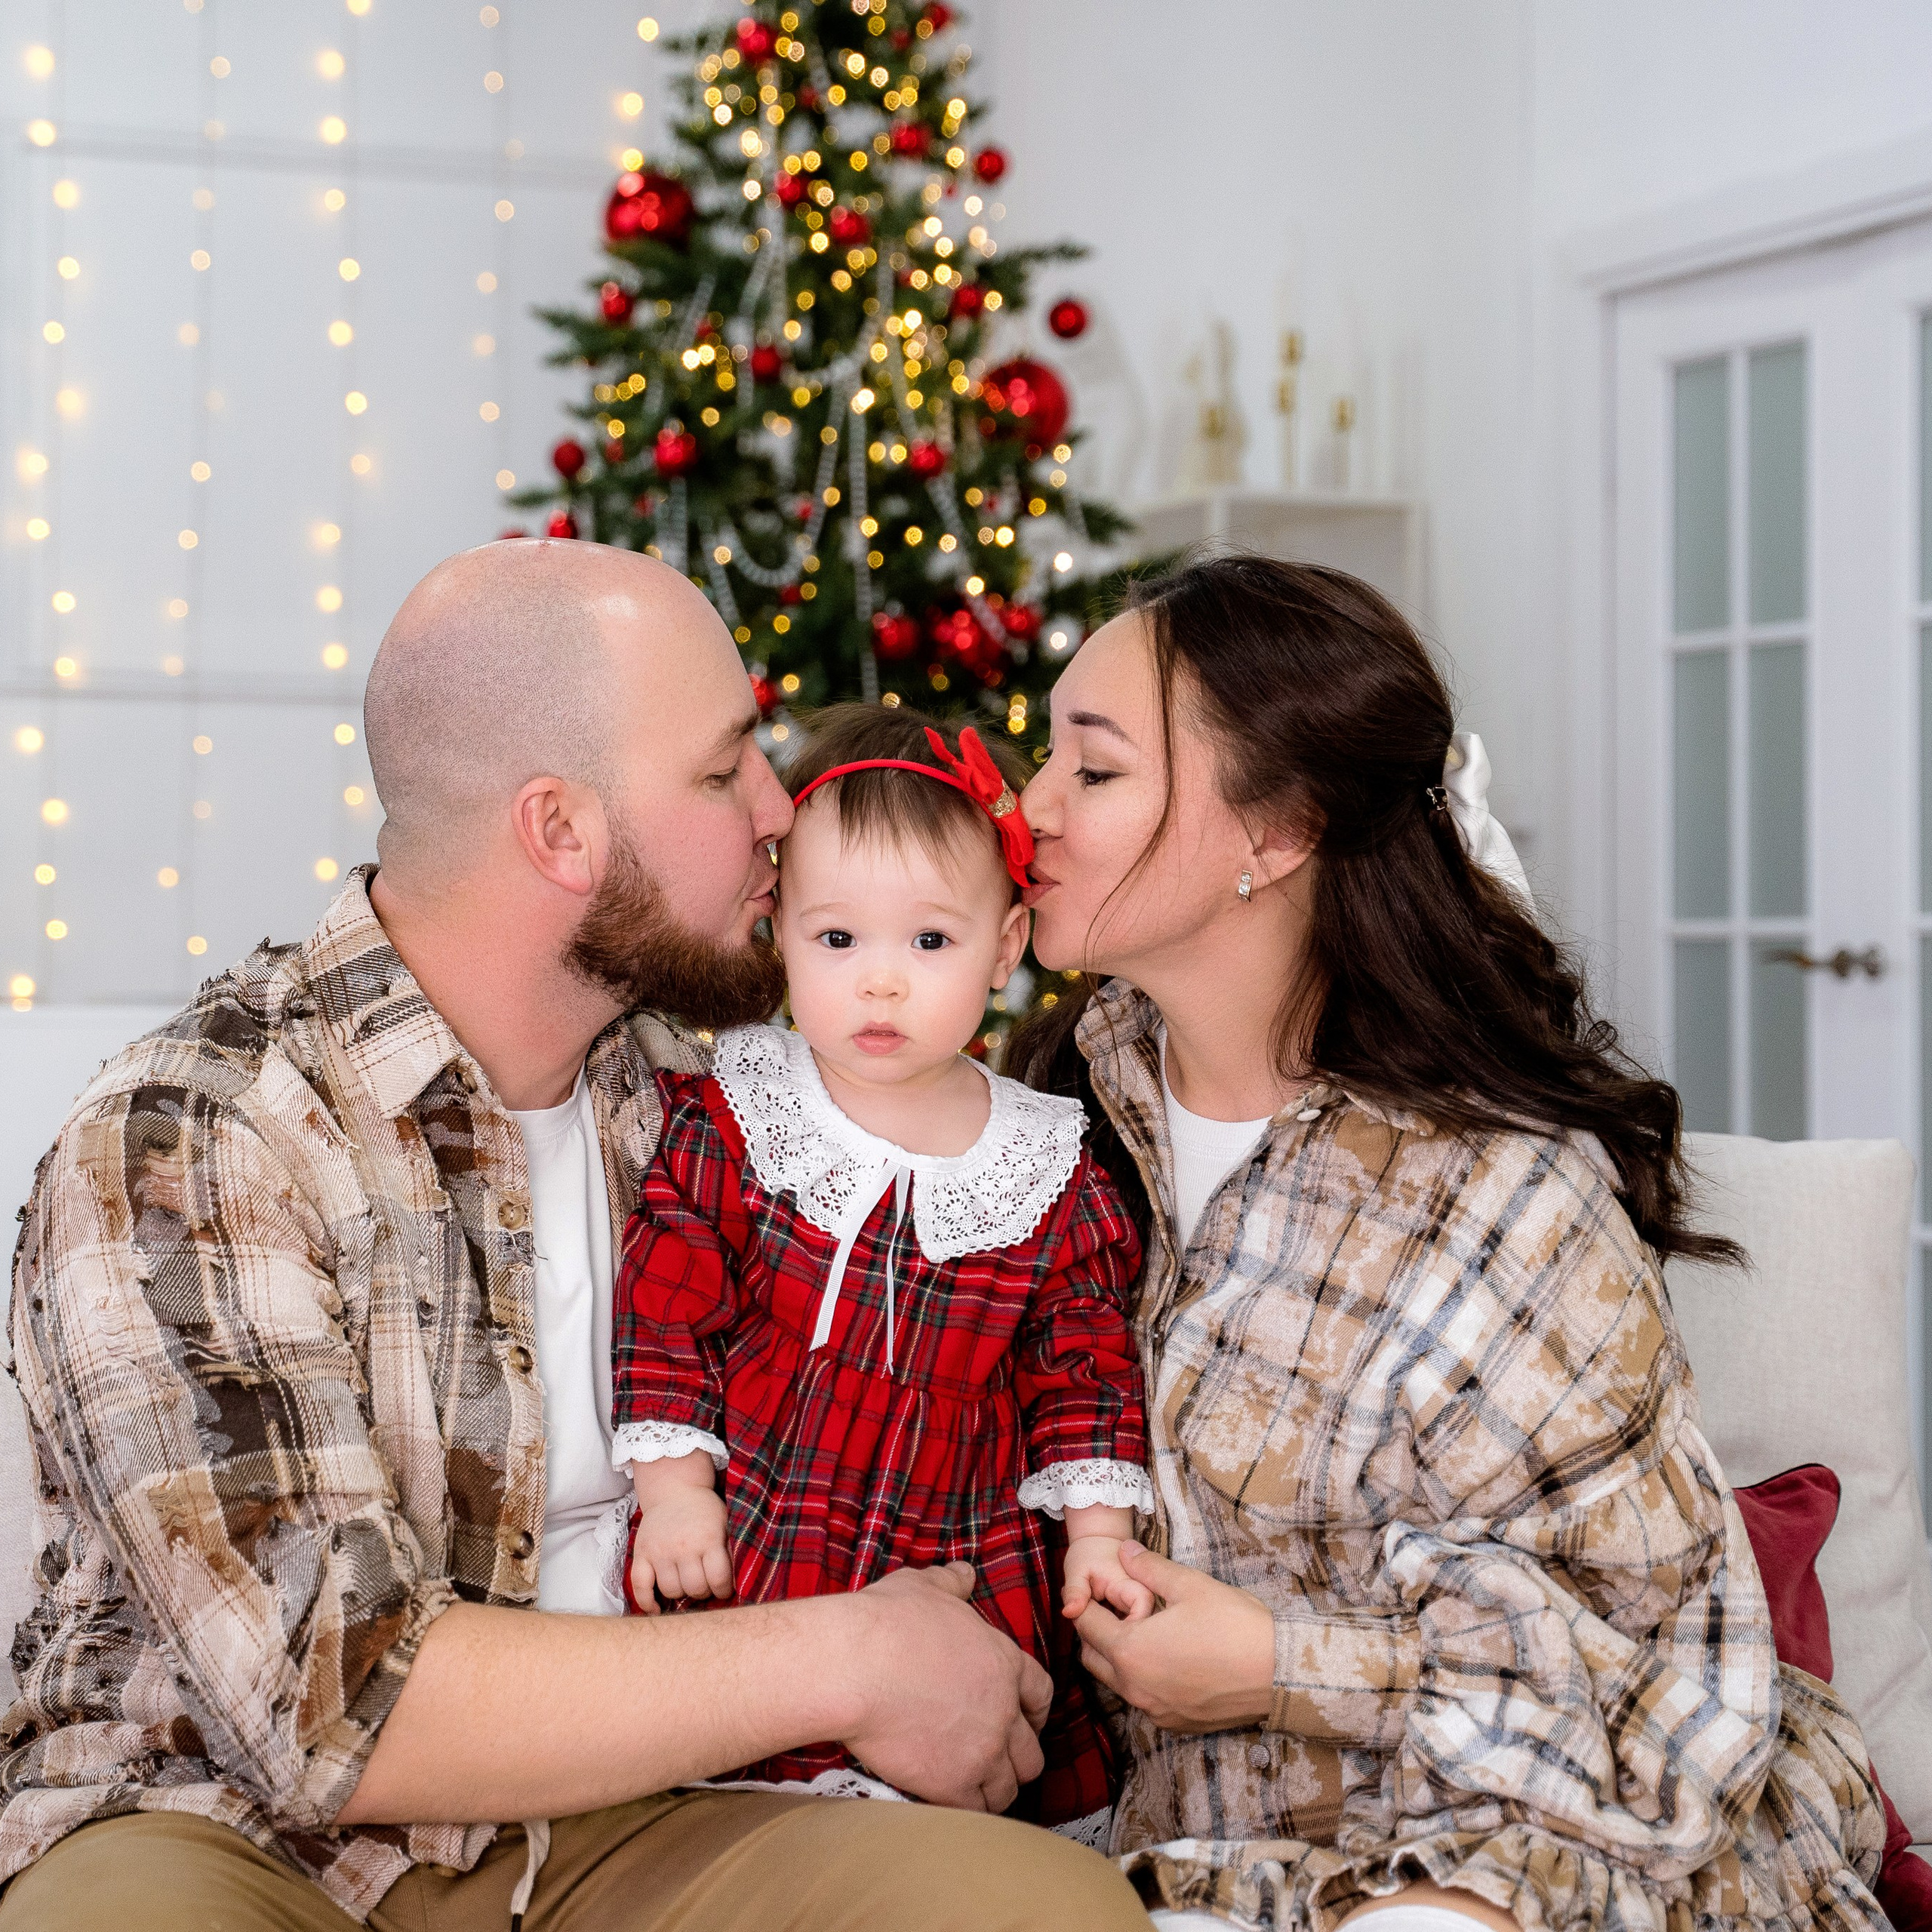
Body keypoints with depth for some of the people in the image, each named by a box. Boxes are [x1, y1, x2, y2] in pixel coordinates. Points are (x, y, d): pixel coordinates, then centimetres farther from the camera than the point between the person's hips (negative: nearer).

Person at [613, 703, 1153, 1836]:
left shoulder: (1051, 1171, 0)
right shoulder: (729, 1117, -4)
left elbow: (1083, 1371, 6)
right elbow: (666, 1308, -1)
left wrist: (1098, 1538, 0)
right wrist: (675, 1486, -5)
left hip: (967, 1574, 1)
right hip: (738, 1558, -1)